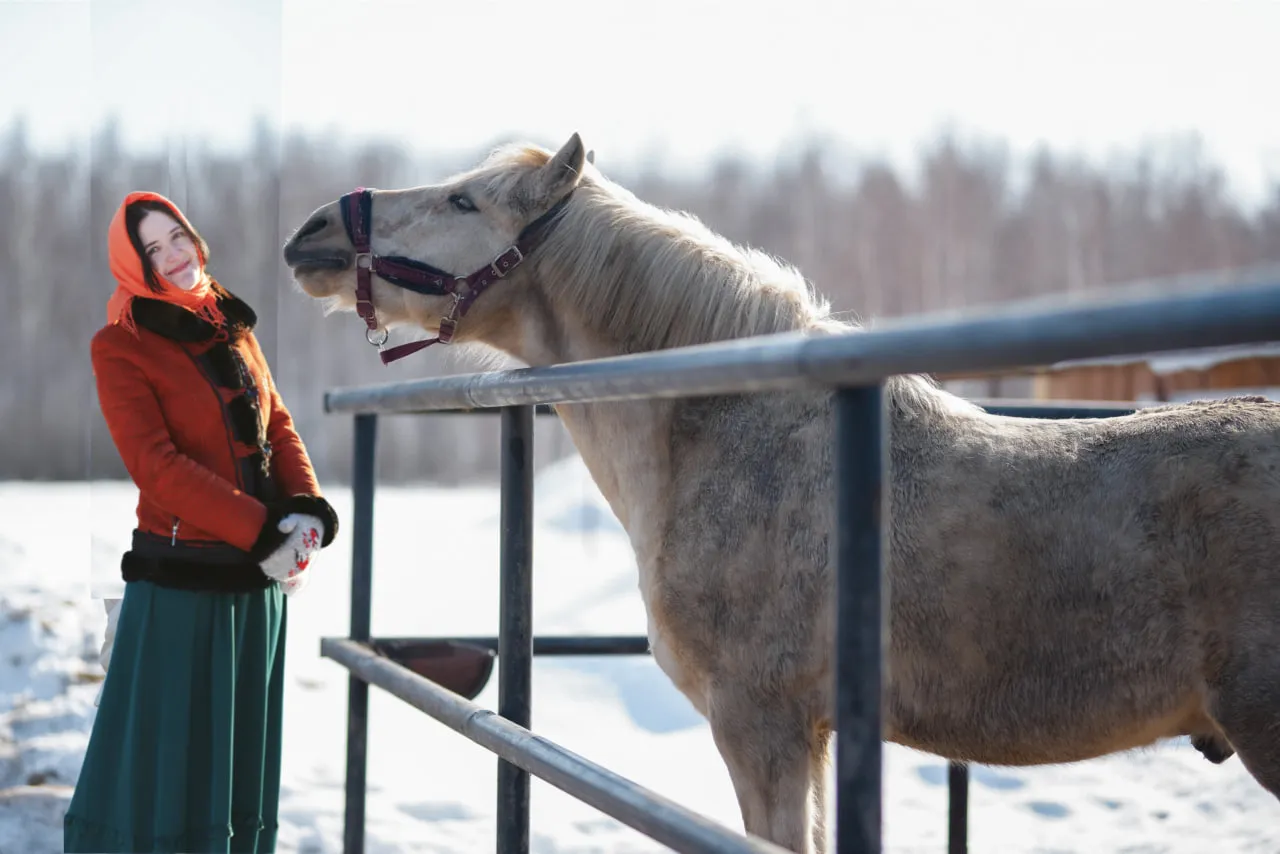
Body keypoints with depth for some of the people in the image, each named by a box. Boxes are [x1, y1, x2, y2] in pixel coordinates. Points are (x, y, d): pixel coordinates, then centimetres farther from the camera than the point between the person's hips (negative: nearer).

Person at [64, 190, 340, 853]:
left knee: (243, 769, 12)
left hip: (260, 582, 6)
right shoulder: (120, 346, -7)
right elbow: (156, 465, -16)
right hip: (180, 580, -6)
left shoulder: (232, 326, 12)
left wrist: (308, 512, -9)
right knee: (165, 767, -2)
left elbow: (279, 427, 11)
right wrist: (262, 532, -21)